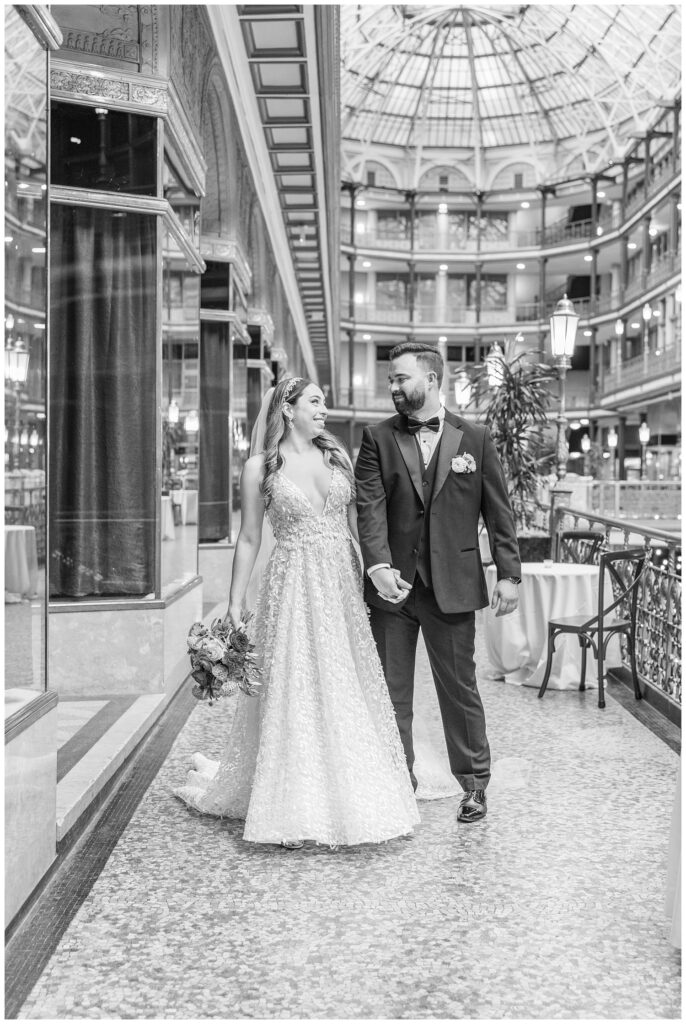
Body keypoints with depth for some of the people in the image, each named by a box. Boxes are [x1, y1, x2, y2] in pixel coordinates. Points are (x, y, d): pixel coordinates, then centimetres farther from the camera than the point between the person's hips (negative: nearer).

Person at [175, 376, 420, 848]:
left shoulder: (338, 455, 9)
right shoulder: (260, 468, 0)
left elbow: (356, 525, 11)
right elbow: (249, 539, 3)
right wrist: (234, 604, 1)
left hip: (344, 587, 3)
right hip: (293, 589, -3)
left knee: (345, 695, 5)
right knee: (292, 695, 0)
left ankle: (347, 807, 18)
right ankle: (293, 812, 13)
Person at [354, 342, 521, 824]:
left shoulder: (475, 438, 3)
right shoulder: (378, 438, 4)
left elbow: (498, 511, 4)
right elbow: (370, 507, -7)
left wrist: (509, 573, -1)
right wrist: (378, 564, -21)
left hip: (453, 585, -1)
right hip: (392, 584, 1)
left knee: (460, 688, 8)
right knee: (391, 691, 9)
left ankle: (474, 783, 25)